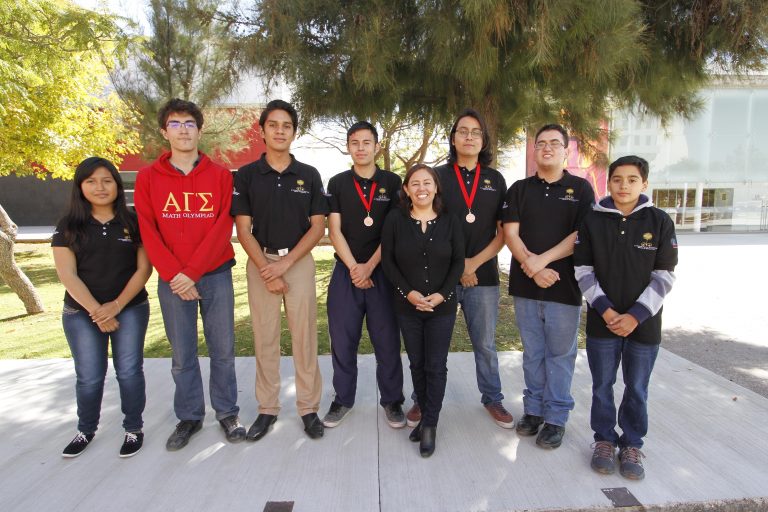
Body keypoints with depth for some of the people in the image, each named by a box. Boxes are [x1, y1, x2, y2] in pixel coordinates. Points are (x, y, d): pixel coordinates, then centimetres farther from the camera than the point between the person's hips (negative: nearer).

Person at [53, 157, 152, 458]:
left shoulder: (133, 223, 1)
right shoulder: (68, 226, 1)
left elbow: (144, 268, -3)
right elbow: (67, 275, -5)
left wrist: (116, 305, -12)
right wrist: (96, 311, -12)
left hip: (131, 310, 0)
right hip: (81, 314, 1)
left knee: (129, 372, 4)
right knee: (89, 377, 7)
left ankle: (134, 429, 21)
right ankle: (86, 430, 30)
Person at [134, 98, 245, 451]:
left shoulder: (220, 176, 1)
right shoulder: (148, 178, 4)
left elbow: (223, 227, -6)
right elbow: (148, 232, -1)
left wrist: (193, 272, -14)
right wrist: (174, 275, -11)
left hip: (215, 274, 0)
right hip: (171, 279, 1)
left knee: (222, 348, 6)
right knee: (182, 355, 9)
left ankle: (227, 413, 21)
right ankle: (189, 417, 25)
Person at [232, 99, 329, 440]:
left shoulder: (309, 175, 4)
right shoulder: (246, 175, 3)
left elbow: (318, 227, 0)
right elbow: (243, 229, -1)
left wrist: (285, 262, -10)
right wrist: (266, 269, -10)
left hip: (299, 261, 0)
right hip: (260, 262, 1)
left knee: (304, 336, 2)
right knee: (264, 338, 7)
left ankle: (309, 408, 16)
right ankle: (267, 409, 21)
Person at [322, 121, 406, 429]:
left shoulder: (392, 183, 3)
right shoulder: (337, 184, 7)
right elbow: (334, 230, 1)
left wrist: (369, 267, -11)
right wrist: (353, 267, -10)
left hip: (382, 271, -1)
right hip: (346, 271, 1)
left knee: (387, 340, 4)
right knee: (342, 340, 6)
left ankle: (392, 400, 19)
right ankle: (343, 400, 22)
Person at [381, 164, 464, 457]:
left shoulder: (450, 222, -1)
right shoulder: (395, 220, -2)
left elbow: (458, 262, 0)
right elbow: (387, 260, -3)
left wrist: (443, 294, -13)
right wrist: (408, 292, -13)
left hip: (443, 306, 0)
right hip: (407, 306, 1)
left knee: (436, 366, 2)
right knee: (417, 364, 11)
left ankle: (430, 425, 15)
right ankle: (425, 416, 28)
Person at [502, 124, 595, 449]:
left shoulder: (580, 188, 4)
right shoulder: (520, 189, 9)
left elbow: (582, 235, -7)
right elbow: (510, 233, -1)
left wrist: (542, 259, -16)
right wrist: (532, 267, -15)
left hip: (564, 286, -2)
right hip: (525, 285, 2)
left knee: (560, 353, 5)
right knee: (533, 352, 12)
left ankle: (556, 417, 17)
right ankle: (533, 409, 25)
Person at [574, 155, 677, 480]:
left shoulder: (660, 222, -3)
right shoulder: (592, 221, -2)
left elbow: (664, 277, -4)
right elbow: (584, 271, -2)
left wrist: (635, 316, -12)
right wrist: (605, 310, -12)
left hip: (644, 323, 0)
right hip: (602, 321, 0)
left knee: (637, 389, 11)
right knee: (602, 386, 11)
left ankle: (632, 445, 29)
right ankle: (604, 441, 29)